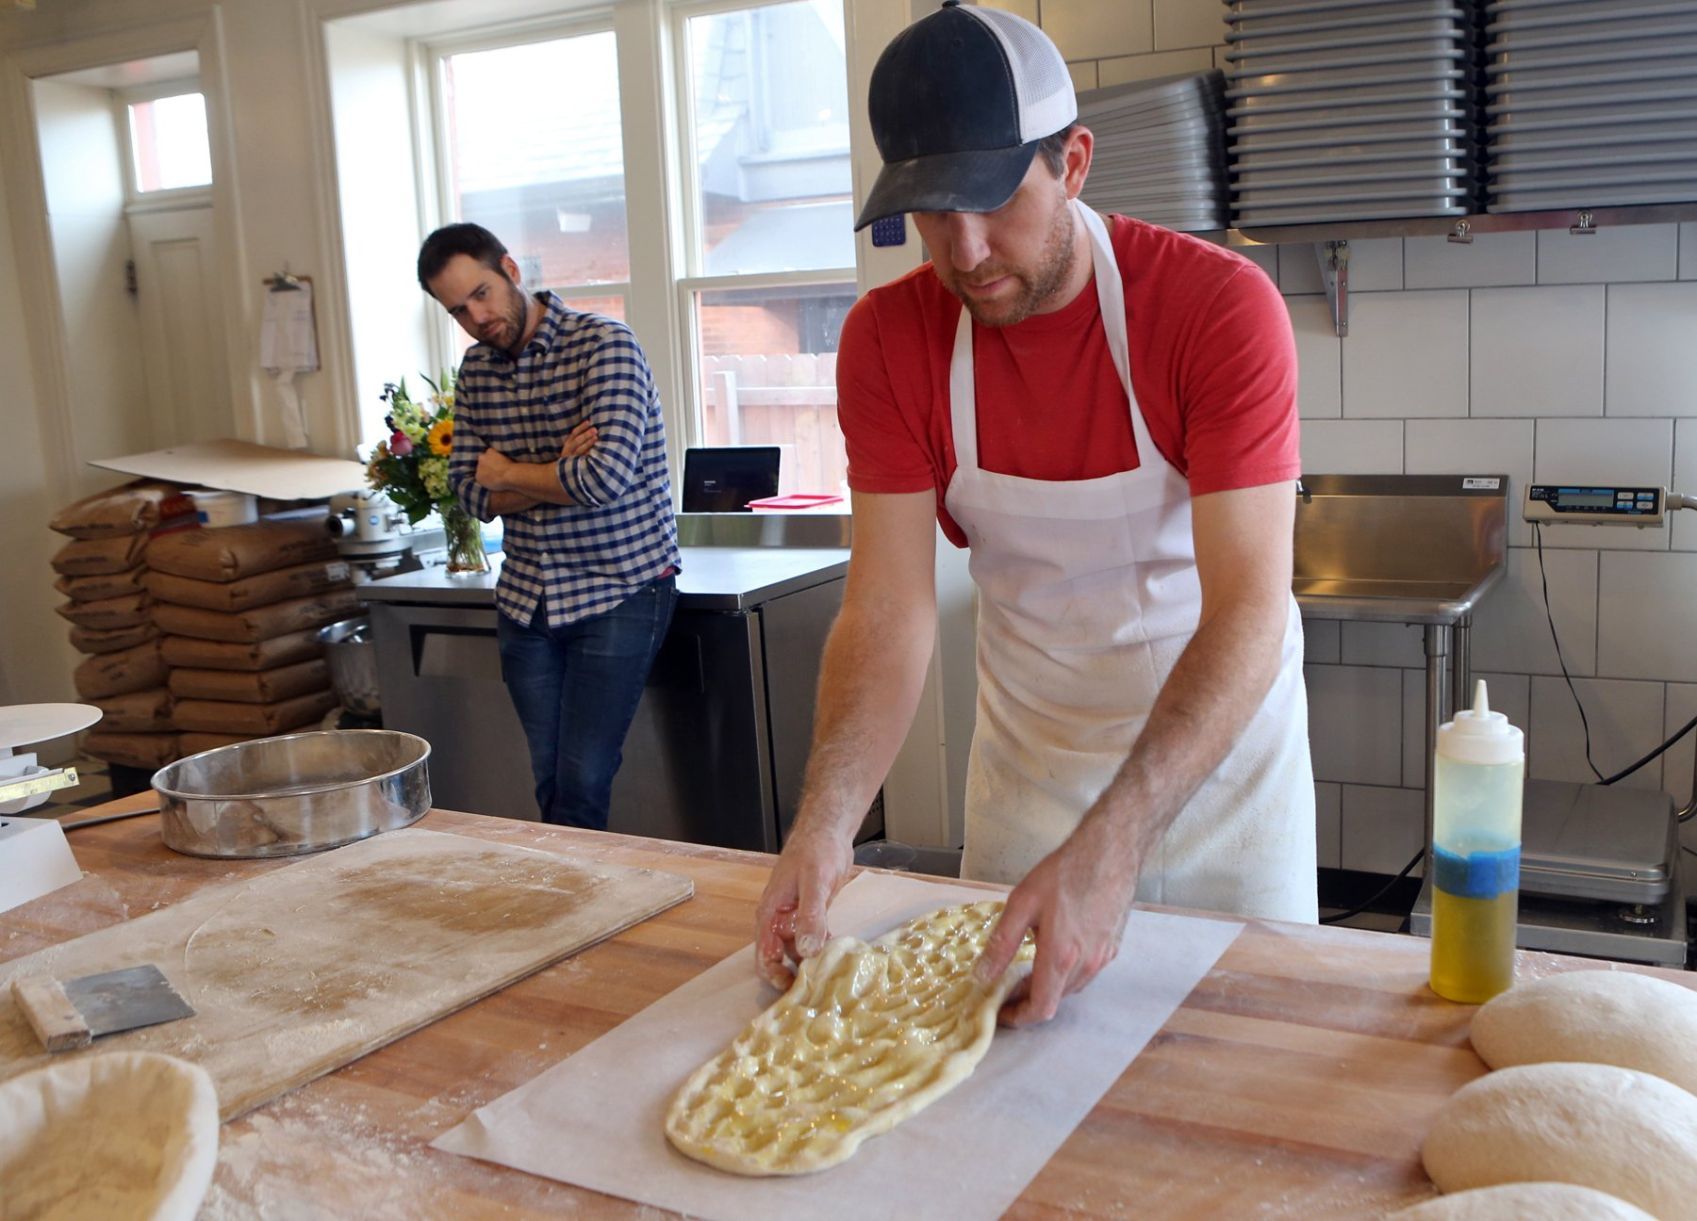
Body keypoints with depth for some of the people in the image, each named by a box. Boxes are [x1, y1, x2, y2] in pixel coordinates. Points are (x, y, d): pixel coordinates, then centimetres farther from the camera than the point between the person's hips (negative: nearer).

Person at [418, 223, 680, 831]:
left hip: (618, 591, -6)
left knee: (581, 782, -8)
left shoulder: (603, 344, -13)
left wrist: (506, 472, -7)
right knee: (549, 781, 9)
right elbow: (472, 492, 3)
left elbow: (607, 478, -24)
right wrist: (560, 472, -15)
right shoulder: (477, 369, 8)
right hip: (527, 598, 6)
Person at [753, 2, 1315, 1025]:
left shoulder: (1220, 305, -25)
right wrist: (826, 819, -33)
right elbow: (890, 609, -17)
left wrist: (1107, 845, -43)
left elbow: (1250, 611, -31)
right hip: (1031, 739, 3)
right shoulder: (890, 339, -14)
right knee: (997, 1000, 16)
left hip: (1221, 724, -2)